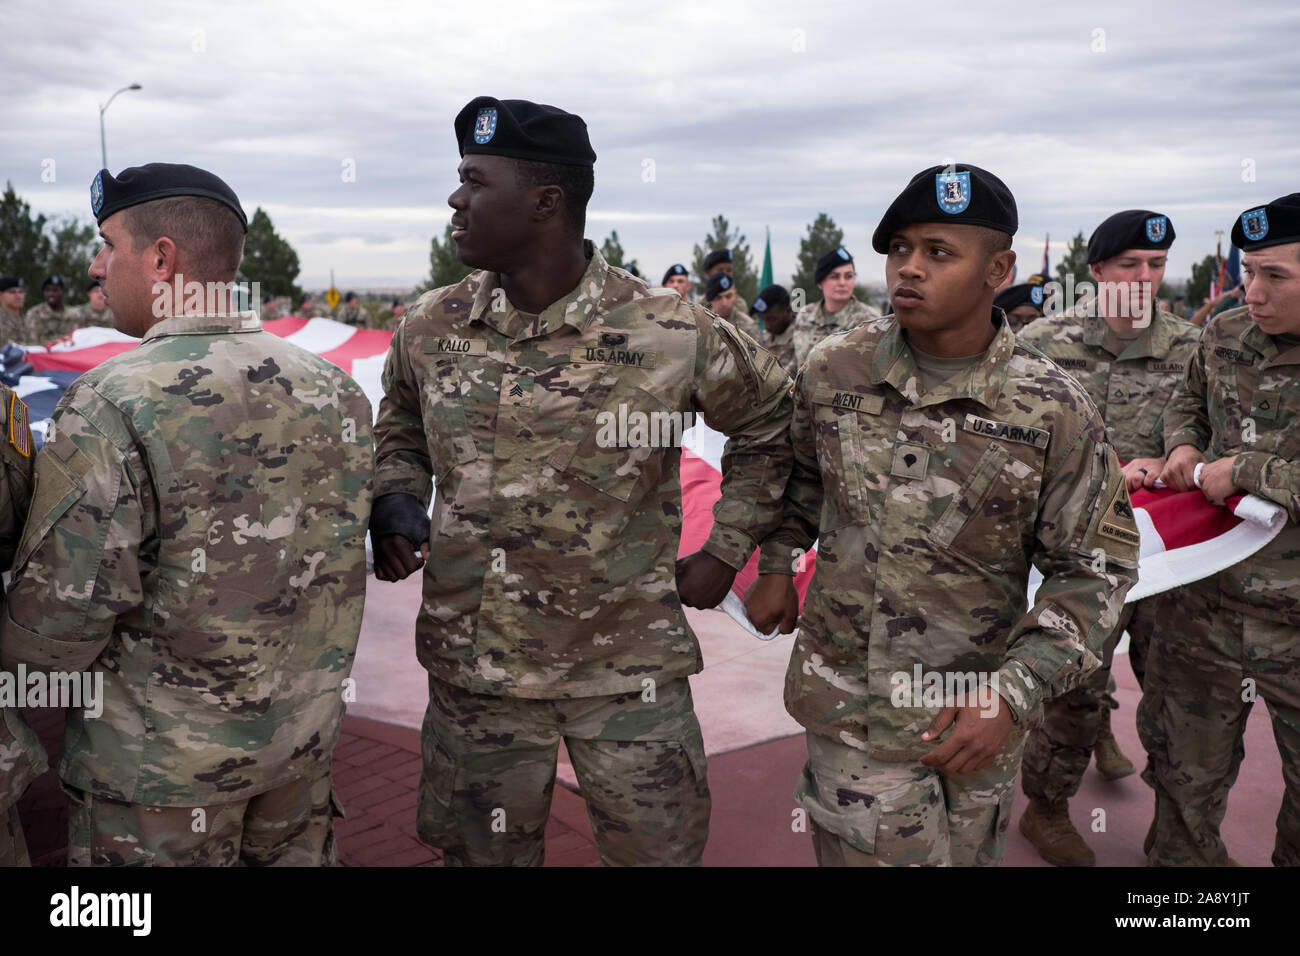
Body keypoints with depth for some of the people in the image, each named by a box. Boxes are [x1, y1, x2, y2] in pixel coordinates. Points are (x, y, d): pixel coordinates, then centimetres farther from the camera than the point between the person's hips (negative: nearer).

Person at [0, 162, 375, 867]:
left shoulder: (110, 405, -22)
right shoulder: (336, 389, -3)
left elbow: (60, 617, -20)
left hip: (163, 760, -5)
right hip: (309, 730, 5)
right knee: (295, 854, 24)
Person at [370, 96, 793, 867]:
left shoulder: (674, 334, -13)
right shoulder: (430, 329, -2)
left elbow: (770, 422, 4)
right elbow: (402, 430, 17)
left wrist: (725, 551, 0)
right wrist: (396, 505, -3)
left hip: (629, 667, -2)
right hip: (473, 663, 3)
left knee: (658, 847, 13)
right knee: (482, 849, 19)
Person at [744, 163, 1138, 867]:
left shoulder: (1053, 409, -12)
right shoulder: (832, 369, -5)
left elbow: (1095, 567, -7)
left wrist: (1014, 692, -15)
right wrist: (775, 565, 11)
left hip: (974, 717, 0)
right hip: (850, 701, 0)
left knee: (967, 855, 20)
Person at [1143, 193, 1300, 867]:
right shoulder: (1222, 336, 0)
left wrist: (1245, 471, -23)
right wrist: (1184, 446, -1)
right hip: (1201, 604, 4)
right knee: (1186, 768, 20)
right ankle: (1181, 857, 42)